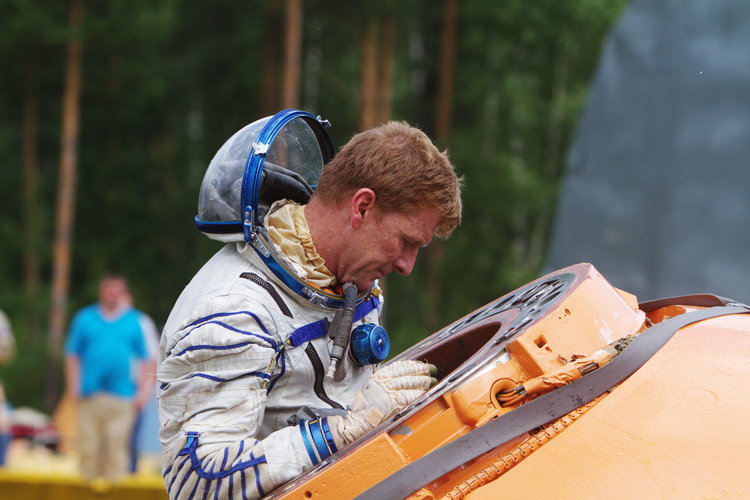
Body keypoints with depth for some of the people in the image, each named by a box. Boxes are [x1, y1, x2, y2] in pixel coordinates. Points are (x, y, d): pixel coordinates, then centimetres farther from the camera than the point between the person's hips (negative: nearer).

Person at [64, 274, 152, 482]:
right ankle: (88, 479, 7)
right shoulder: (84, 318, 11)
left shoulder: (136, 321, 10)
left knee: (117, 443, -5)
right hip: (90, 394, 1)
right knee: (89, 444, -1)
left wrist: (143, 390, 3)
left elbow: (145, 359, 10)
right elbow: (72, 356, 11)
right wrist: (73, 386, 2)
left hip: (123, 394, -1)